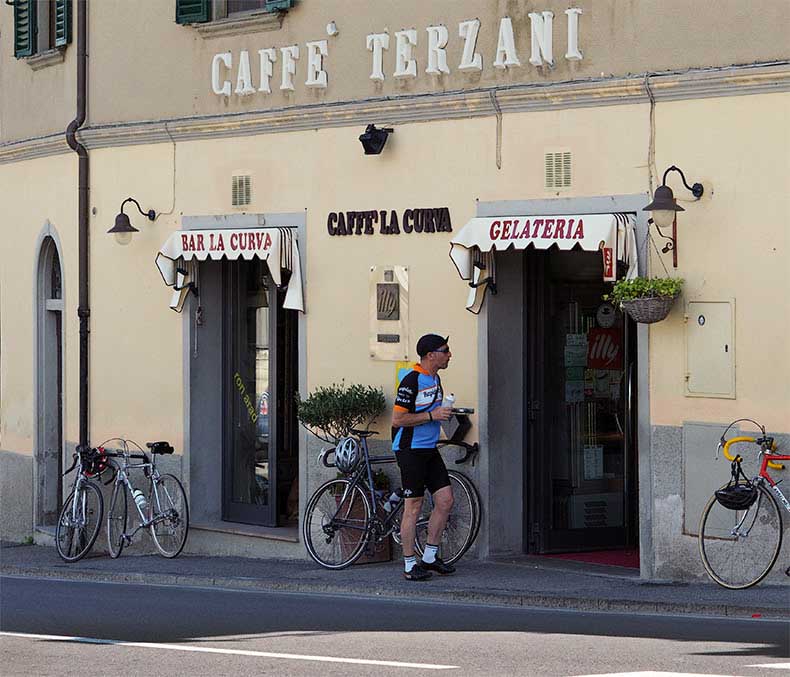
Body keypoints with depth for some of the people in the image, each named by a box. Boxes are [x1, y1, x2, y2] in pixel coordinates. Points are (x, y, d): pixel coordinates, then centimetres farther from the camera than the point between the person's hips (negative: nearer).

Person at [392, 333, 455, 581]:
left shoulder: (435, 379, 12)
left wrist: (445, 412, 8)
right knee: (413, 506, -5)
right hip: (410, 449, -9)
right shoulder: (411, 381, -16)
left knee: (445, 500, 4)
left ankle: (430, 557, 15)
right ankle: (410, 565, 2)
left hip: (429, 449, 9)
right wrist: (432, 415, -20)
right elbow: (398, 419, -20)